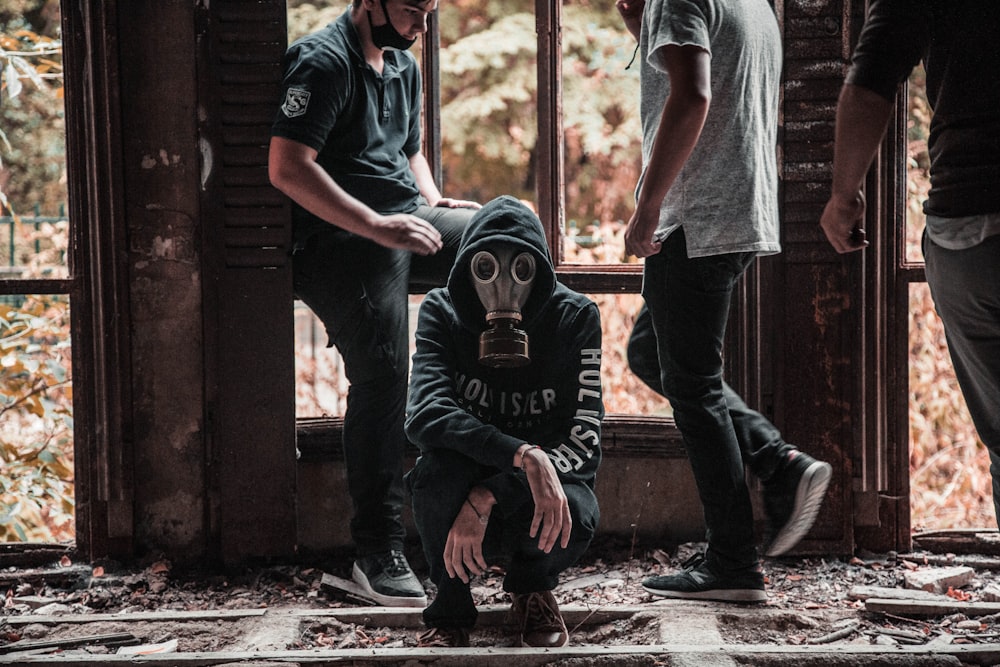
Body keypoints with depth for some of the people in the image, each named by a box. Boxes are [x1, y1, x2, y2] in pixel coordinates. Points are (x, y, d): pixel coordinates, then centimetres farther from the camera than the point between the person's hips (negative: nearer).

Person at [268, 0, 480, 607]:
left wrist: (435, 204, 9)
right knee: (381, 377, -17)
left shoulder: (404, 66, 19)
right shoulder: (324, 61, -9)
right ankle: (379, 553, -11)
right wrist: (378, 226, -22)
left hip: (408, 223, 8)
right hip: (342, 240, -8)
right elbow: (287, 168, -18)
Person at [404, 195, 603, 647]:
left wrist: (487, 499, -32)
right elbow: (425, 413, -28)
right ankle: (451, 605, -7)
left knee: (572, 519, -35)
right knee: (440, 463, -34)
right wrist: (524, 456, -44)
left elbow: (583, 435, -20)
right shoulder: (442, 313, -11)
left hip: (540, 489, 0)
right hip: (465, 482, 0)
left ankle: (532, 587, 5)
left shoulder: (574, 317, -12)